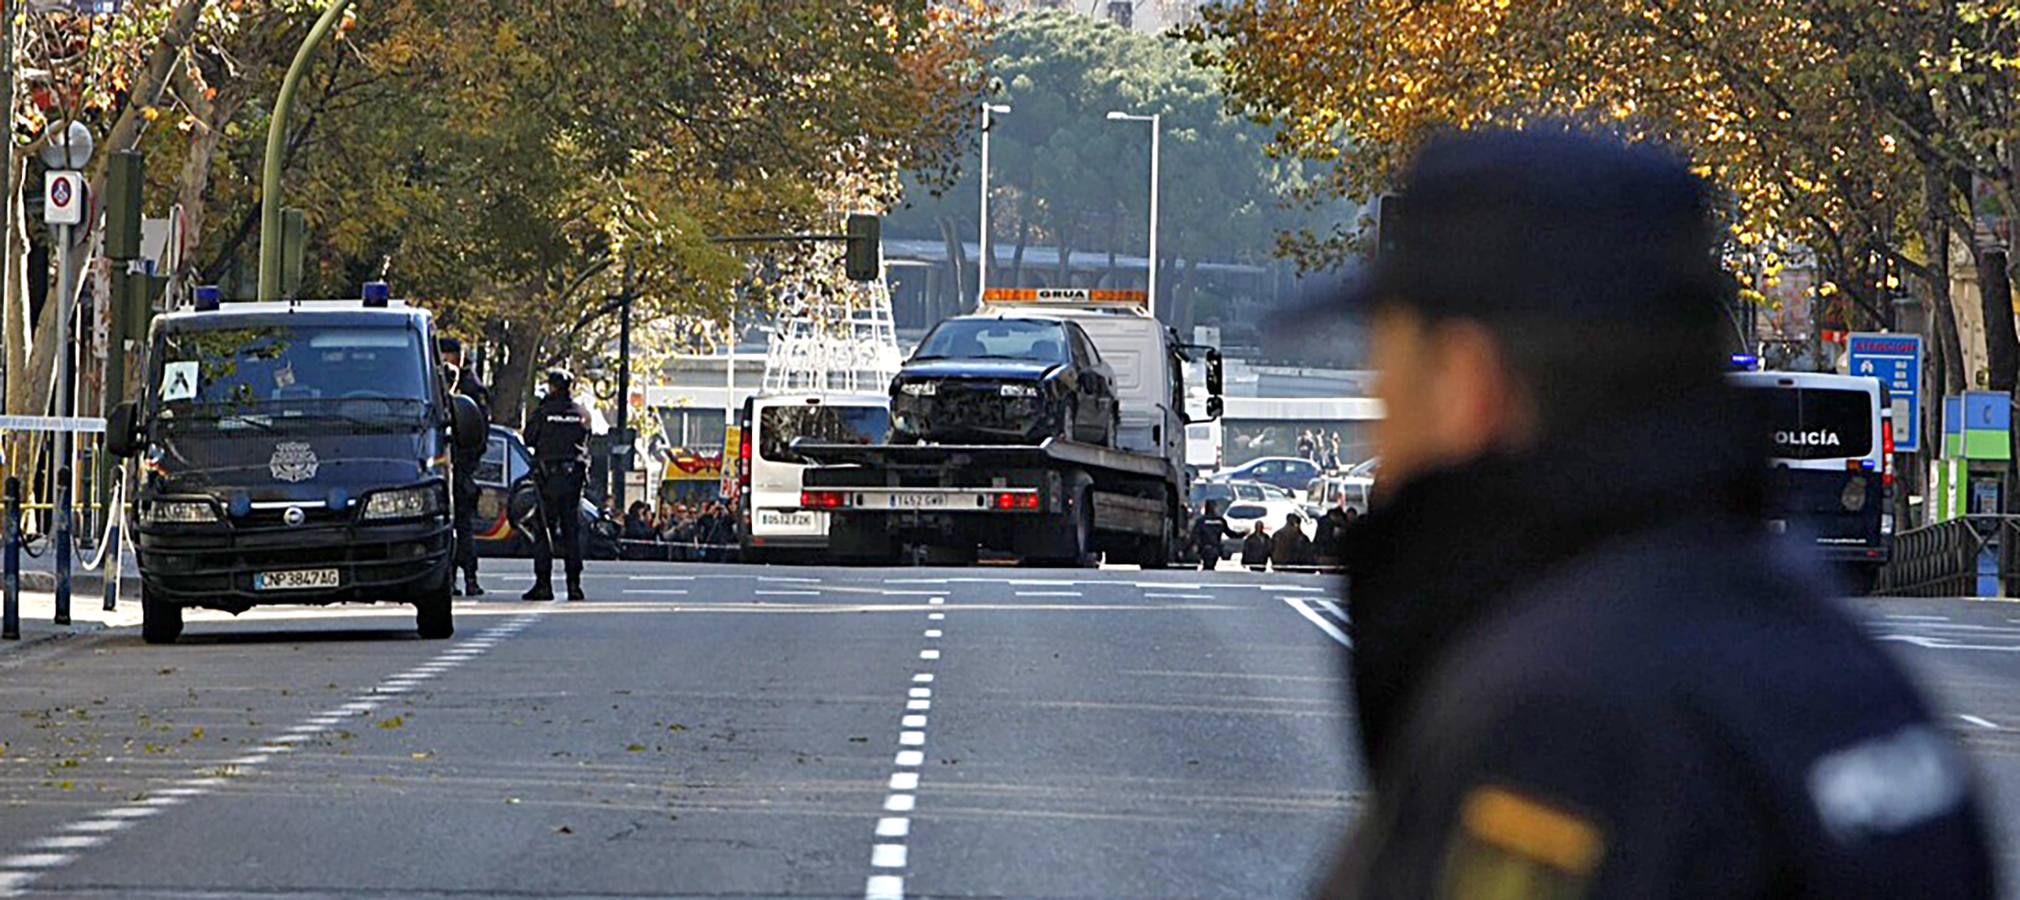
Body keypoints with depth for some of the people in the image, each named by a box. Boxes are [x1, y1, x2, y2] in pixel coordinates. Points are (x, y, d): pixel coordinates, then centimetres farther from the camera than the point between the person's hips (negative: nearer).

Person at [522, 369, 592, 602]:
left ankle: (543, 583, -6)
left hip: (547, 476, -3)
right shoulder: (582, 414, 5)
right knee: (572, 530, 7)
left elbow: (529, 440, 3)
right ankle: (574, 584, 3)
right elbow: (587, 443, 12)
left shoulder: (541, 413, -7)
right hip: (574, 477, 3)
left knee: (544, 530, 0)